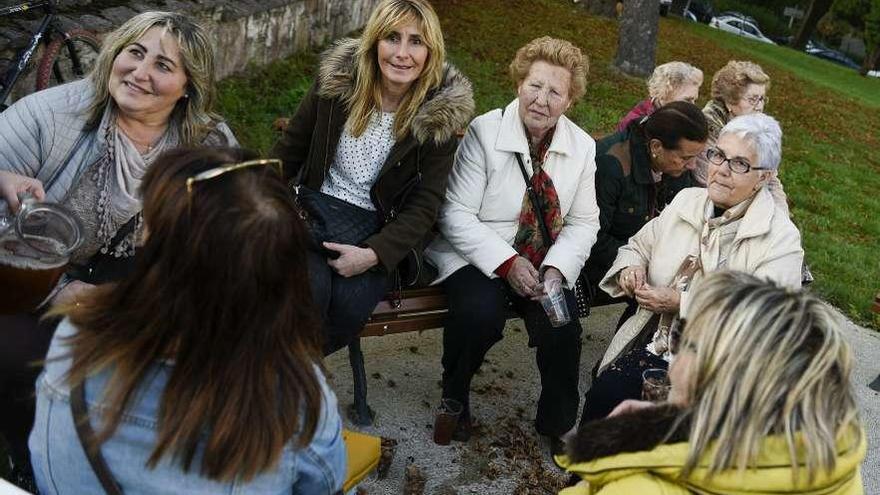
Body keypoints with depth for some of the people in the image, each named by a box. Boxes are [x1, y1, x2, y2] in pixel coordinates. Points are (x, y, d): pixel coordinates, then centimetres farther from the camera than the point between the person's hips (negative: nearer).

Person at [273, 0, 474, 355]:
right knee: (310, 291, -29)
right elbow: (289, 152, 6)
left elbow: (425, 206, -8)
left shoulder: (441, 114, -7)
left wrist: (373, 254, -21)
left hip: (381, 235, 0)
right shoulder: (336, 80, -5)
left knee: (350, 305, -28)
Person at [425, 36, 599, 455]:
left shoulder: (582, 146, 2)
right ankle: (454, 399, 1)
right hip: (478, 255, -3)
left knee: (563, 323, -22)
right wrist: (507, 263, -24)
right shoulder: (484, 131, -12)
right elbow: (456, 213, -15)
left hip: (542, 262, 4)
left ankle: (557, 425, 7)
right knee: (481, 312, -32)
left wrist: (556, 269, -14)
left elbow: (584, 223, 4)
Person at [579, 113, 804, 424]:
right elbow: (638, 246, 21)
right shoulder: (687, 201, 9)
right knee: (603, 397, -21)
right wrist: (631, 267, -3)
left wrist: (680, 303, -17)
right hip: (650, 342, 4)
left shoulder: (781, 240, -7)